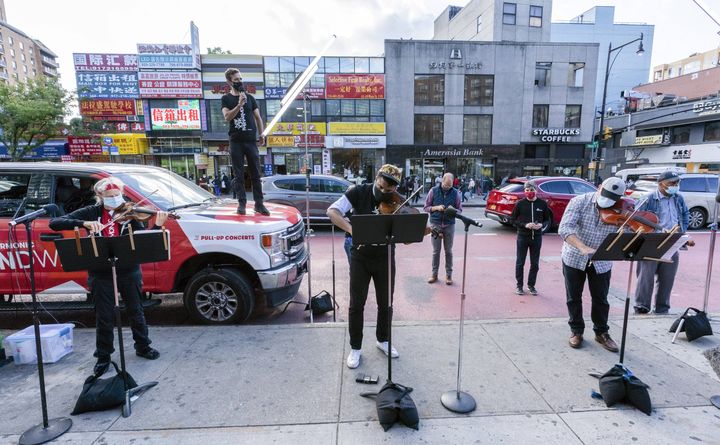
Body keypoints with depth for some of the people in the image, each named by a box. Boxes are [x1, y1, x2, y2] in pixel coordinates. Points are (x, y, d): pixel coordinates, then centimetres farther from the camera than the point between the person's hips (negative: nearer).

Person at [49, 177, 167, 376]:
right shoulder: (91, 212, 0)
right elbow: (54, 223, -8)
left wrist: (158, 225, -27)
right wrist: (84, 223, -24)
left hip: (129, 271, 0)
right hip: (101, 273, 0)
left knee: (136, 311, 14)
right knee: (104, 316, 9)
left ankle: (143, 347, 33)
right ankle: (103, 356, 29)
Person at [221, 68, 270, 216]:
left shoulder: (250, 97, 11)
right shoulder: (226, 98, 7)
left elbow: (258, 117, 13)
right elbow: (227, 117, -8)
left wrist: (261, 134, 4)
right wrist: (239, 104, -18)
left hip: (251, 141, 1)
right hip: (236, 142, -1)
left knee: (256, 174, 1)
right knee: (239, 175, 1)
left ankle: (259, 204, 5)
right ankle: (242, 203, 8)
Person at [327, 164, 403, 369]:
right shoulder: (359, 192, -12)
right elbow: (332, 211, -20)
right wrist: (350, 228, -36)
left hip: (385, 258, 2)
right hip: (360, 257, -1)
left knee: (385, 303, 13)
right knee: (356, 304, 5)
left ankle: (382, 340, 37)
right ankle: (355, 348, 24)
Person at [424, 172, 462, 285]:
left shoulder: (455, 193, 1)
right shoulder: (433, 191, 0)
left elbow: (459, 210, 5)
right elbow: (426, 207, 4)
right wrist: (436, 208, -14)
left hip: (449, 224, 0)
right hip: (435, 224, 0)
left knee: (448, 251, 8)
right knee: (436, 250, 6)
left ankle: (449, 274, 18)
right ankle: (434, 273, 18)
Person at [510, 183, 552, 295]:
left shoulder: (542, 204, 1)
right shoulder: (520, 204, -4)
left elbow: (548, 219, 9)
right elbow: (513, 219, -2)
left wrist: (541, 225, -13)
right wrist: (525, 225, -17)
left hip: (537, 237, 2)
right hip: (522, 236, -2)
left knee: (535, 264, 10)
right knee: (520, 263, 6)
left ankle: (531, 285, 26)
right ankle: (519, 285, 20)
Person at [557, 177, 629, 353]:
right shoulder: (580, 202, -16)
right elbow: (564, 229, -26)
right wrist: (582, 247, -39)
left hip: (601, 262, 2)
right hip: (574, 258, -1)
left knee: (600, 299, 12)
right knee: (574, 298, 10)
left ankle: (601, 332, 33)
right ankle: (576, 331, 28)